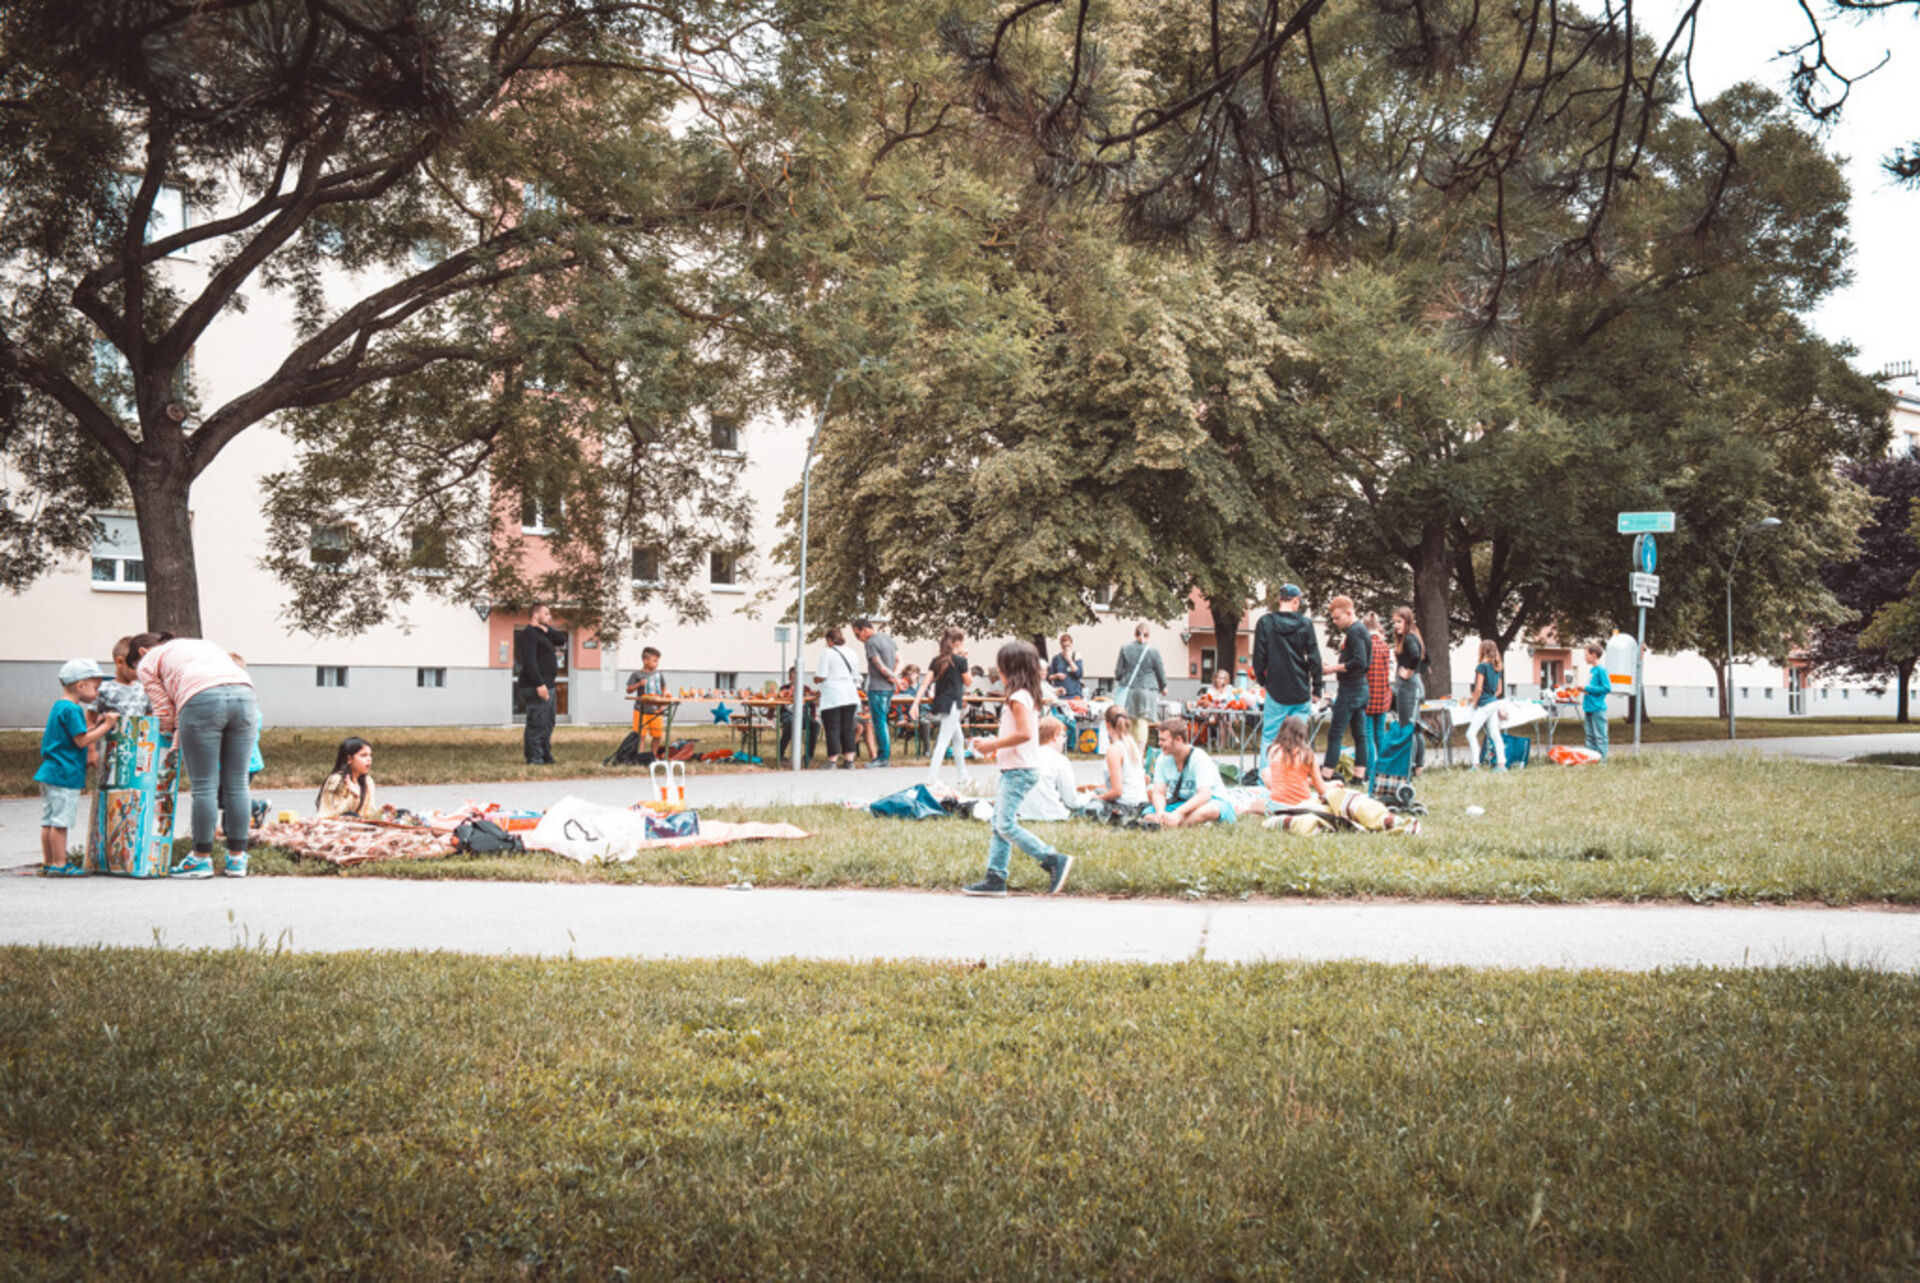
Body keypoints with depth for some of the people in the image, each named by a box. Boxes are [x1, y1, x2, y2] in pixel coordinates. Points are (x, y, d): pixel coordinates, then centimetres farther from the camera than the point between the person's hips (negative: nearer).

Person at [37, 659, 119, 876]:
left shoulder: (58, 707, 17)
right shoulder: (72, 710, -15)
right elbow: (82, 741, -17)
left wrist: (97, 725, 15)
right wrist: (106, 726, -10)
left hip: (50, 773, 10)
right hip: (65, 775, -10)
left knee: (49, 821, 12)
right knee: (60, 821, -6)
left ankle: (47, 863, 17)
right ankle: (59, 864, -3)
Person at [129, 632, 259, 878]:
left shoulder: (148, 663, 23)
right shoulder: (201, 644, 40)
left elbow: (165, 712, 17)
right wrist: (178, 743, 36)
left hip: (202, 701, -5)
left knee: (204, 785, 1)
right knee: (236, 783, 8)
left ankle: (202, 858, 7)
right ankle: (237, 858, 12)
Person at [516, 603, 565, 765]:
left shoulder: (542, 633, 21)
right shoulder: (528, 634, -11)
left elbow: (561, 640, 15)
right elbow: (529, 662, -20)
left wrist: (547, 630, 0)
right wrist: (539, 684, -26)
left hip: (547, 686, 11)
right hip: (536, 687, -11)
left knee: (547, 723, 14)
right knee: (537, 723, -11)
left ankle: (546, 756, 19)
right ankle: (534, 758, -11)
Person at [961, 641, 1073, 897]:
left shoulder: (1018, 697, -16)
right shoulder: (1027, 695, 15)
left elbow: (1025, 733, -26)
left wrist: (993, 745, -18)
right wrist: (992, 744, 15)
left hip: (1019, 770, -10)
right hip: (1014, 770, 10)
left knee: (1006, 824, -12)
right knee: (999, 824, 10)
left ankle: (1054, 860, -11)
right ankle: (995, 878, 11)